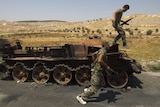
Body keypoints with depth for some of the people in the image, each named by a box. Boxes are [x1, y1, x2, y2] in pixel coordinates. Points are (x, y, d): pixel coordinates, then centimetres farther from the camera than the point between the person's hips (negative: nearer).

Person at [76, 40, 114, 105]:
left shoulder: (101, 50, 11)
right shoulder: (103, 51, -19)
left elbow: (93, 54, 24)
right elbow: (100, 60, -34)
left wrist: (95, 62, 28)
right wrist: (107, 67, -23)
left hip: (97, 69, 10)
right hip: (97, 70, -10)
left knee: (102, 84, 21)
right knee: (94, 88, -2)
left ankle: (88, 90, 26)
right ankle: (80, 97, 7)